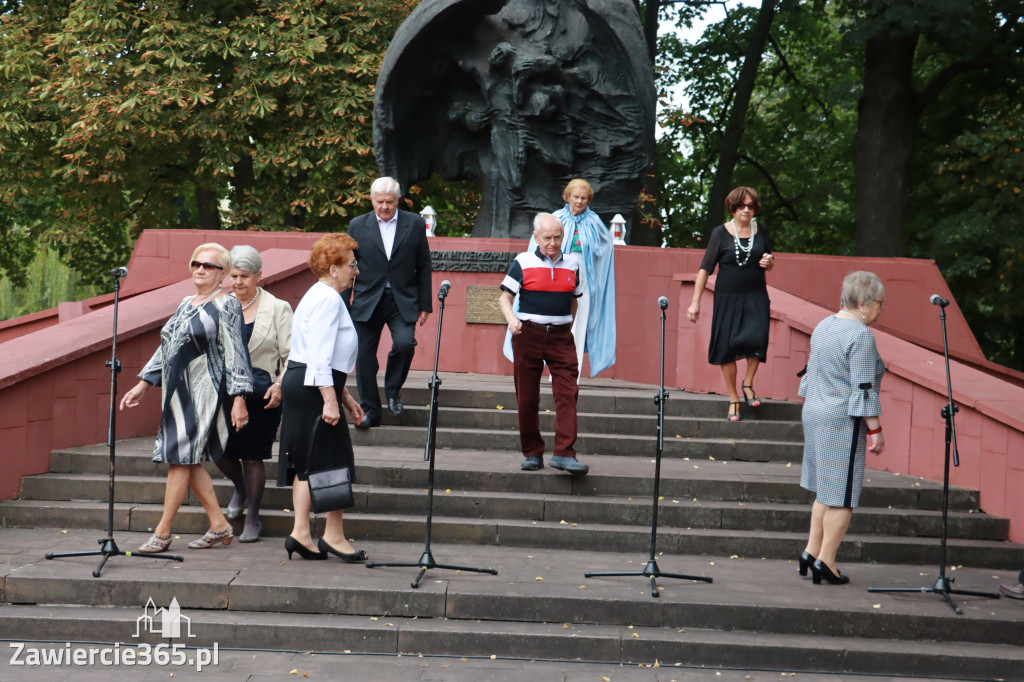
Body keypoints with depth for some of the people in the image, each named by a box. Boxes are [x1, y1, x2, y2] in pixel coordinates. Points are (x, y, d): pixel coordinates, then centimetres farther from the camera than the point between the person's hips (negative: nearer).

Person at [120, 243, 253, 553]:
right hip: (177, 391, 8)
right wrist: (143, 385, 20)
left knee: (180, 458, -7)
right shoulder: (186, 304, 17)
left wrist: (239, 399, -17)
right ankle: (219, 525, 15)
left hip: (203, 392, -8)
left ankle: (162, 533, -1)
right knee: (188, 461, 7)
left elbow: (234, 354, -11)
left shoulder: (226, 305, -6)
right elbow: (165, 347, 23)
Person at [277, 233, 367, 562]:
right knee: (333, 460, -5)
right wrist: (330, 399, -25)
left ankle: (300, 532, 10)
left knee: (309, 461, 9)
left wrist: (344, 395, 24)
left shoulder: (321, 296, 20)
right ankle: (333, 536, 0)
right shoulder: (328, 299, -13)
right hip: (313, 386, -11)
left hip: (299, 384, 11)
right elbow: (320, 355, -22)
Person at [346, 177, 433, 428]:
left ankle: (393, 389, 5)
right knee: (364, 355, 1)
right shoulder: (358, 226, 4)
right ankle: (369, 410, 16)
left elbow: (424, 266, 6)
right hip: (367, 301, 1)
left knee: (405, 343, -22)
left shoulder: (415, 224, 3)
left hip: (403, 301, -1)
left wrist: (425, 305, 3)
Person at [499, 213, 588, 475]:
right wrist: (511, 319, -19)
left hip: (561, 336, 2)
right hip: (528, 334, -2)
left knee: (568, 394, -11)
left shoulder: (572, 264, 10)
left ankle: (564, 453, -12)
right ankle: (532, 453, 14)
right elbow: (505, 298, 0)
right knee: (527, 398, 2)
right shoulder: (523, 262, 1)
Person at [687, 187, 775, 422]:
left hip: (756, 297, 1)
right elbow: (705, 268, -1)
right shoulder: (721, 233, -1)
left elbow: (769, 263, 20)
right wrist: (695, 301, -6)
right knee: (727, 348, -1)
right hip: (727, 297, -1)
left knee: (756, 337, -21)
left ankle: (748, 383, 2)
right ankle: (733, 398, 14)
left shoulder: (761, 230, 7)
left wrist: (769, 263, -5)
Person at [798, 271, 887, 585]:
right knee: (842, 495, 0)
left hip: (814, 414, 9)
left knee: (826, 490, 17)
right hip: (843, 421, -9)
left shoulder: (824, 326, 11)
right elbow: (864, 389, -18)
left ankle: (811, 552, 18)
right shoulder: (860, 336, -16)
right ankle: (825, 561, 3)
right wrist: (875, 430, -15)